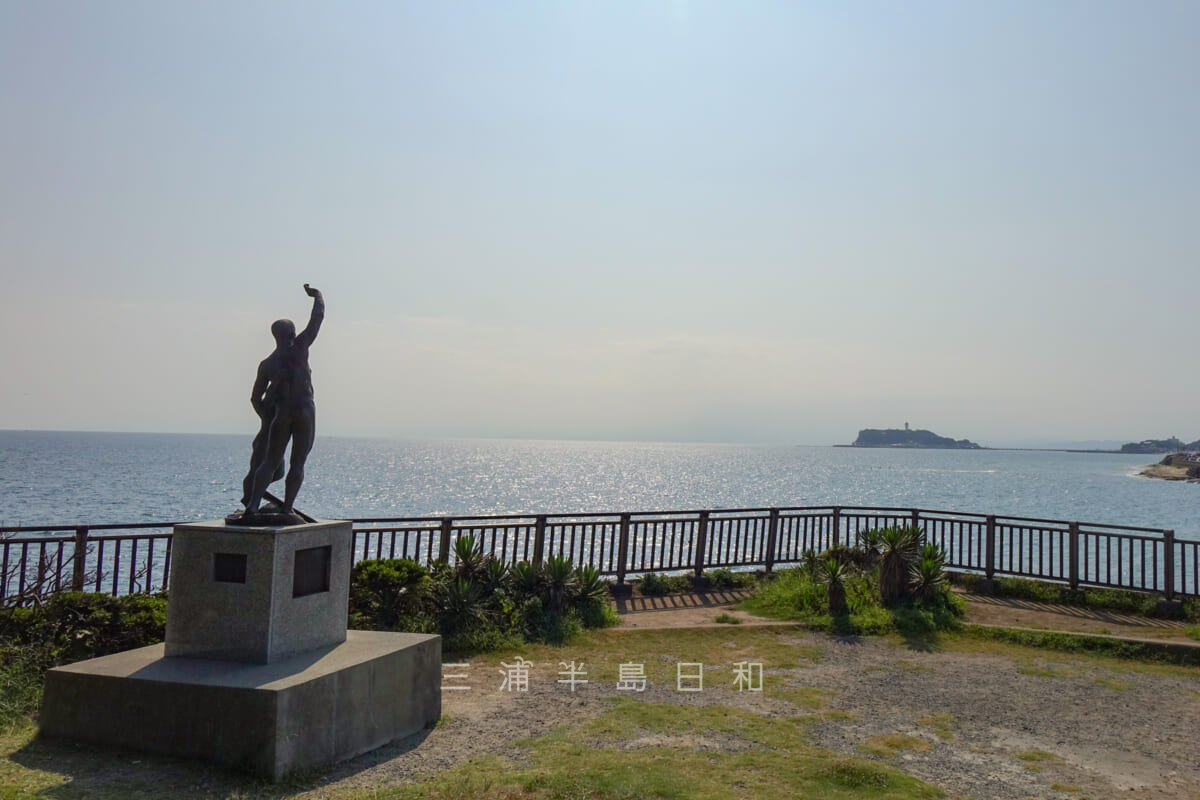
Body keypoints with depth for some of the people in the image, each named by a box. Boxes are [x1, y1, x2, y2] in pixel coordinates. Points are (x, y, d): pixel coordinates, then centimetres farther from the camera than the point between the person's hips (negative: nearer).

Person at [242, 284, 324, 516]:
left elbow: (255, 398, 10)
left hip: (281, 414, 3)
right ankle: (286, 508, 0)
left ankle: (253, 503, -1)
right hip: (305, 412, -2)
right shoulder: (300, 348, -2)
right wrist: (316, 295, 23)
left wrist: (267, 419, 24)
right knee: (297, 464, 3)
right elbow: (318, 316, 6)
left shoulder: (266, 364, 7)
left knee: (270, 462, 10)